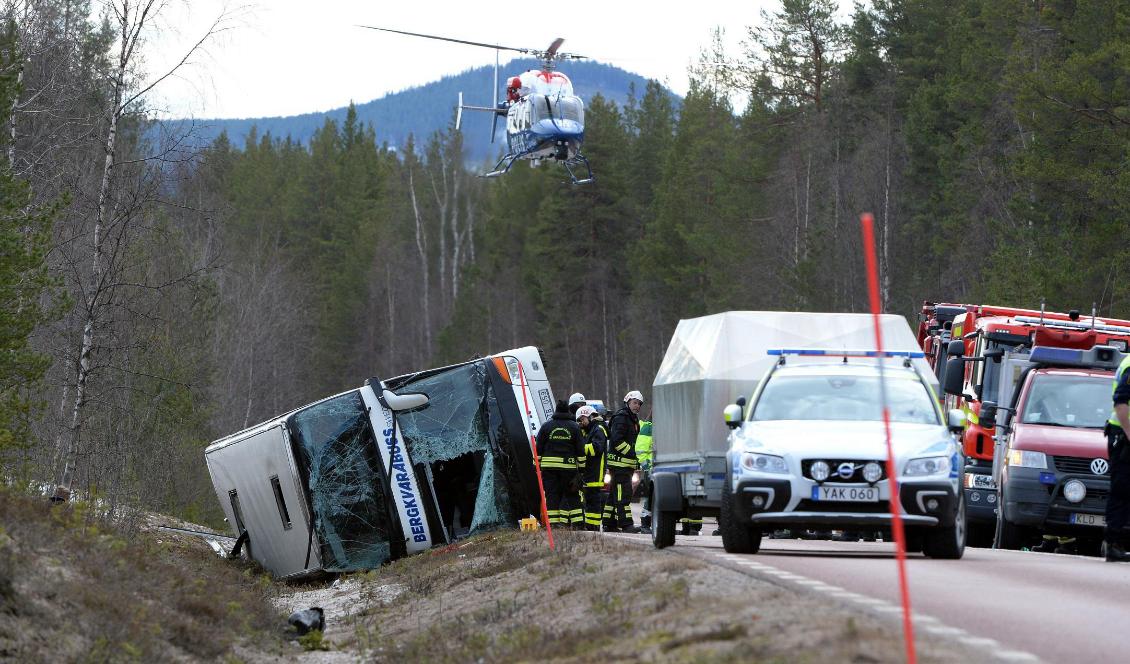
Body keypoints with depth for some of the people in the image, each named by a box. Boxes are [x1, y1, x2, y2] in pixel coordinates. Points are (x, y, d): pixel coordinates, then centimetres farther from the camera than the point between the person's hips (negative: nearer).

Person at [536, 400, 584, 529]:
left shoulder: (546, 426, 7)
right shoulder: (574, 427, 5)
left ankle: (553, 523, -4)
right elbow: (580, 450, 4)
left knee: (551, 495, 1)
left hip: (549, 466, 0)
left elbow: (539, 449, 6)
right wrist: (581, 469, 8)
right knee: (572, 496, 6)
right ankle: (578, 523, 0)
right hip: (569, 466, 0)